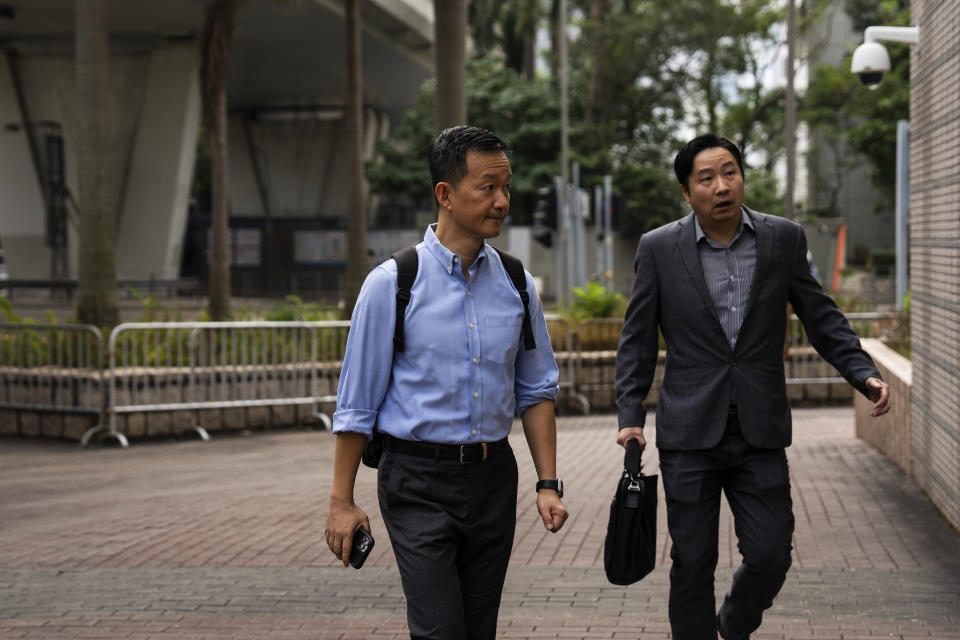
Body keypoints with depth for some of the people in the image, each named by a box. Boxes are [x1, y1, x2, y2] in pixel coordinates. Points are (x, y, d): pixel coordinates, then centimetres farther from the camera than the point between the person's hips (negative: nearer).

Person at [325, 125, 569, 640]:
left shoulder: (516, 285, 6)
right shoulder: (392, 285, -7)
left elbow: (536, 391, 12)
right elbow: (356, 401, -3)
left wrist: (548, 484, 5)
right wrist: (341, 501, -4)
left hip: (493, 477, 4)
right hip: (419, 481, -4)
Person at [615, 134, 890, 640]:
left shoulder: (783, 239, 2)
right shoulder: (659, 248, -1)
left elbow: (820, 318, 8)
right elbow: (637, 339, 3)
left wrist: (864, 373, -7)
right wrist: (630, 417, -5)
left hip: (759, 430, 1)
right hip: (689, 433, -1)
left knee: (770, 555, 0)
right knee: (693, 563, 3)